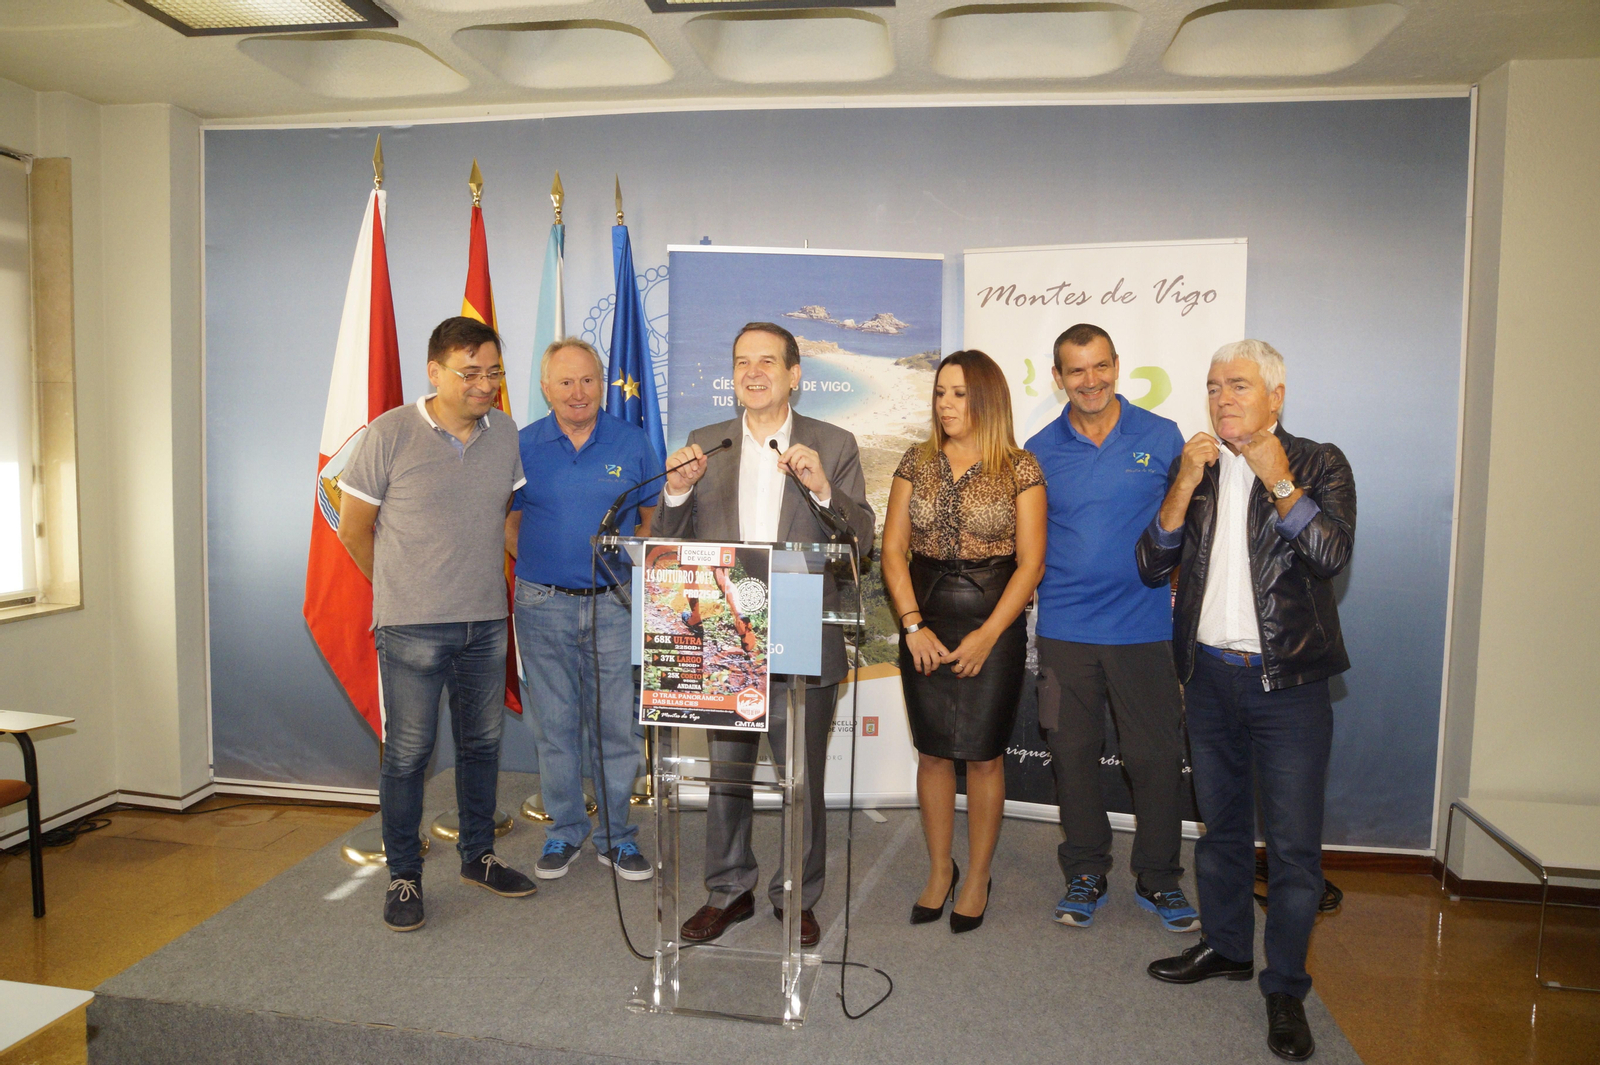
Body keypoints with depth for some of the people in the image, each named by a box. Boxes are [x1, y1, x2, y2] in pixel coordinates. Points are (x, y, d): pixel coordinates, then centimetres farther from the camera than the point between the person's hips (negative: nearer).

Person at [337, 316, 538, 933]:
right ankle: (404, 876, 20)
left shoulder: (505, 433, 4)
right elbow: (353, 526, -1)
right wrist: (399, 591, 7)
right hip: (412, 628, -4)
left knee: (482, 743, 15)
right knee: (408, 753, 4)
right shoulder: (390, 434, -9)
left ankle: (478, 856, 31)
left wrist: (486, 581, 12)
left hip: (487, 623, 5)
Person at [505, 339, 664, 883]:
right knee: (556, 725, 9)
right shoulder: (523, 445, 4)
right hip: (544, 607, 1)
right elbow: (508, 522, 12)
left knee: (618, 725, 4)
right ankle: (563, 831, 25)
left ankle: (616, 836, 20)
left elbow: (656, 514, 10)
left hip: (615, 604, 0)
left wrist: (632, 563, -2)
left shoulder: (632, 442, 3)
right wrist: (537, 565, -1)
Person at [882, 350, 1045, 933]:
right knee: (932, 751, 10)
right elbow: (894, 549, 3)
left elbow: (1031, 562, -6)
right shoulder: (917, 462, 6)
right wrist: (913, 625, -7)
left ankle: (977, 878, 23)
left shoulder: (1019, 468, -2)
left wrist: (987, 635, -12)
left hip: (994, 622, -3)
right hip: (925, 620, 3)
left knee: (982, 753, 3)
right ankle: (939, 871, 28)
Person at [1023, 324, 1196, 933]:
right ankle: (1085, 873, 27)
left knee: (1157, 755, 4)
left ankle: (1158, 879, 25)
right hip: (1065, 627, 1)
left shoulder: (1162, 437, 3)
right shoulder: (1040, 451, 5)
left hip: (1143, 625, -1)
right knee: (1072, 753, 9)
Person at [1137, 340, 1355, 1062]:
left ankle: (1285, 988, 20)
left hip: (1288, 683, -3)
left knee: (1293, 845, 2)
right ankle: (1227, 947, 37)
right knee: (1220, 825, 18)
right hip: (1209, 677, 4)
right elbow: (1152, 566, -1)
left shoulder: (1318, 465, -3)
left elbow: (1332, 555, -18)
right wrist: (1186, 484, -11)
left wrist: (1277, 481, -19)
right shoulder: (1194, 465, 7)